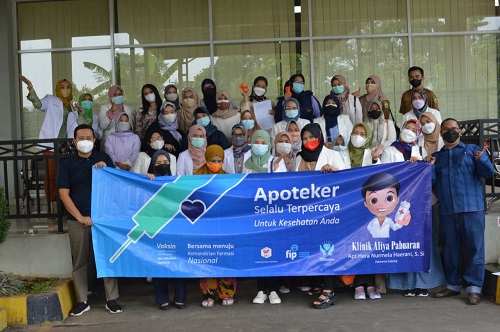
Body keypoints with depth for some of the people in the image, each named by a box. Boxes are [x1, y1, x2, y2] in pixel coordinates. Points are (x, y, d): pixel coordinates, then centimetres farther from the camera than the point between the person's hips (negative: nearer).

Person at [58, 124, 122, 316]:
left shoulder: (103, 158, 8)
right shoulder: (67, 164, 5)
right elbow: (64, 194, -1)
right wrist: (80, 217, -10)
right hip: (78, 220, 0)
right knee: (80, 261, 5)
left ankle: (112, 299, 10)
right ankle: (82, 301, 15)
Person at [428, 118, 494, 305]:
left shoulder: (472, 150, 9)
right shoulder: (436, 156, 18)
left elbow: (488, 173, -2)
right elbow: (432, 183, 11)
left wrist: (481, 159, -22)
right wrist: (429, 166, -6)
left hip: (472, 209, -3)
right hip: (447, 211, 3)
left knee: (474, 248, -3)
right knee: (449, 250, 9)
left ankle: (474, 287, 3)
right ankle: (453, 285, 20)